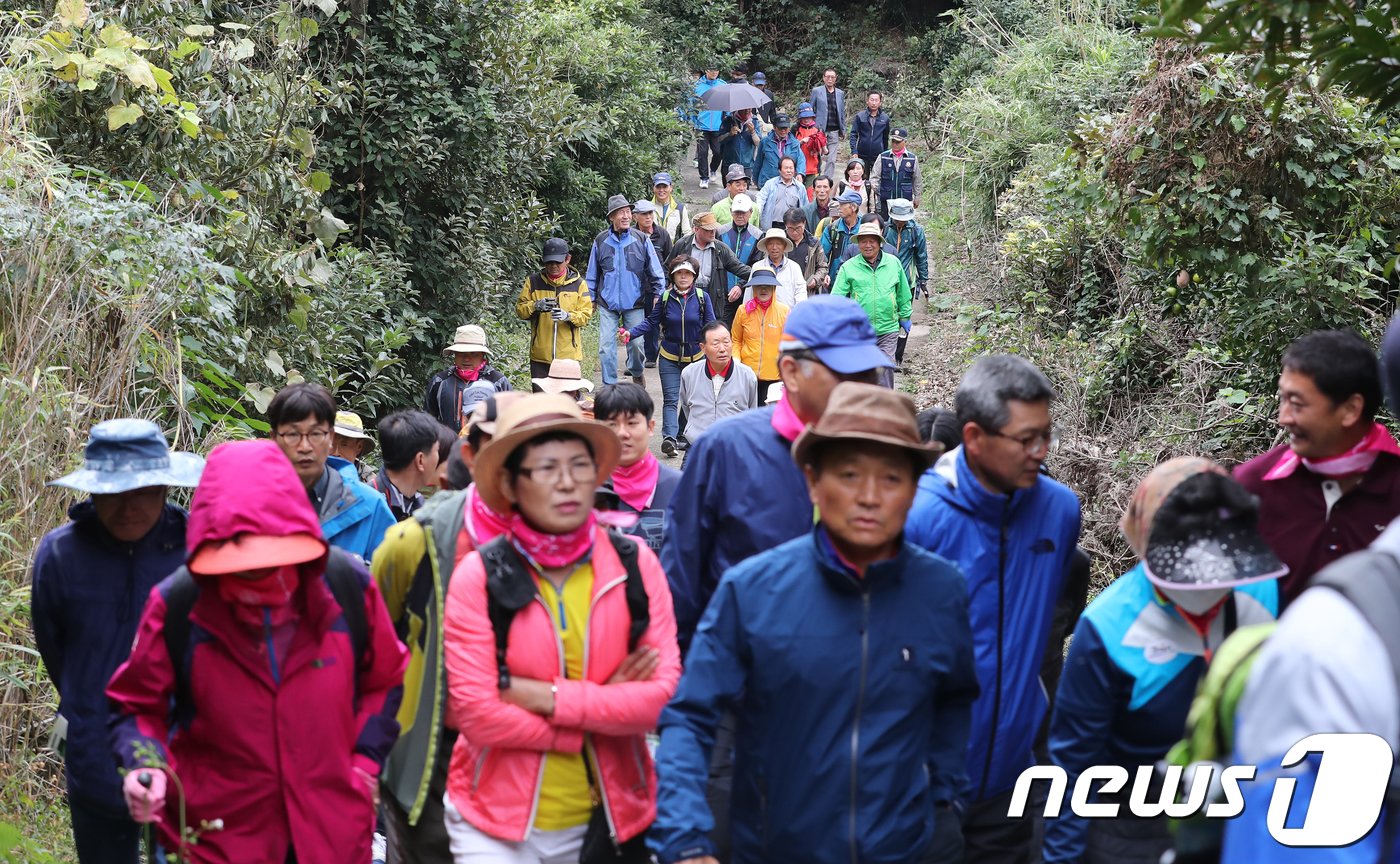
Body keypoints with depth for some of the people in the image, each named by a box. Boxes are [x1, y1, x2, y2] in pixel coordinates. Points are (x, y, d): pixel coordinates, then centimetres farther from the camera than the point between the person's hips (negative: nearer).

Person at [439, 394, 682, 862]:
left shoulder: (635, 564, -4)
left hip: (611, 816, 2)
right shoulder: (479, 576, -10)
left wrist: (549, 697, -17)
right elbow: (477, 715, -15)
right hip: (497, 822, -2)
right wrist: (603, 706, -11)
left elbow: (664, 695, -10)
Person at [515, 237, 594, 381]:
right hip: (540, 354, 1)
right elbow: (520, 309, 5)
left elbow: (586, 315, -2)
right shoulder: (534, 281, 4)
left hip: (569, 354, -1)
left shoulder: (578, 283, 2)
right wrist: (536, 306, -16)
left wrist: (568, 316, -22)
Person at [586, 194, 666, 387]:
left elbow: (656, 271, 5)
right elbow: (592, 274, 12)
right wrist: (590, 298, 12)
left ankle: (636, 373, 32)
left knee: (636, 343, 4)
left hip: (634, 303, 0)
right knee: (606, 345, -4)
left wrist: (659, 295, 3)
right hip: (607, 303, 1)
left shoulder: (641, 239, -2)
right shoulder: (601, 241, 1)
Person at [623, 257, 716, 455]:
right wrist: (630, 333, -9)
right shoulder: (665, 297, -3)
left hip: (695, 357, 1)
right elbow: (651, 322, 4)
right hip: (669, 357, 0)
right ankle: (669, 437, -19)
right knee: (670, 399, -8)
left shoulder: (702, 297, -4)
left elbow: (711, 326, -2)